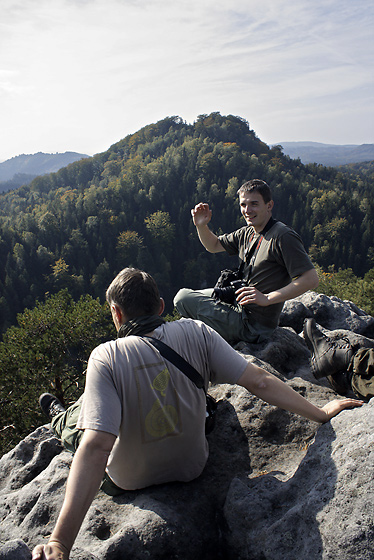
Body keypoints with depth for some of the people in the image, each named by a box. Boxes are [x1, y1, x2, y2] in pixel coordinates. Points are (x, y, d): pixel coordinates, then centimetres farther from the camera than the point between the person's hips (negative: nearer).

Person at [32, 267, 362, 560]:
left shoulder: (106, 357, -27)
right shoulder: (195, 333, -18)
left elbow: (96, 446, -35)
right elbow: (259, 381, -19)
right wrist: (321, 414, -8)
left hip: (129, 480, -3)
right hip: (191, 467, 3)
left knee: (79, 414, 25)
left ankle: (61, 420, 60)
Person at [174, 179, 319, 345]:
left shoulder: (283, 237, -20)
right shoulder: (247, 233, 6)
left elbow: (311, 279, -26)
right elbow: (214, 246, 20)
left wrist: (267, 298, -31)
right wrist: (201, 226, -1)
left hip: (252, 323, -9)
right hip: (238, 303, 10)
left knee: (183, 299, -9)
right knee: (185, 295, 24)